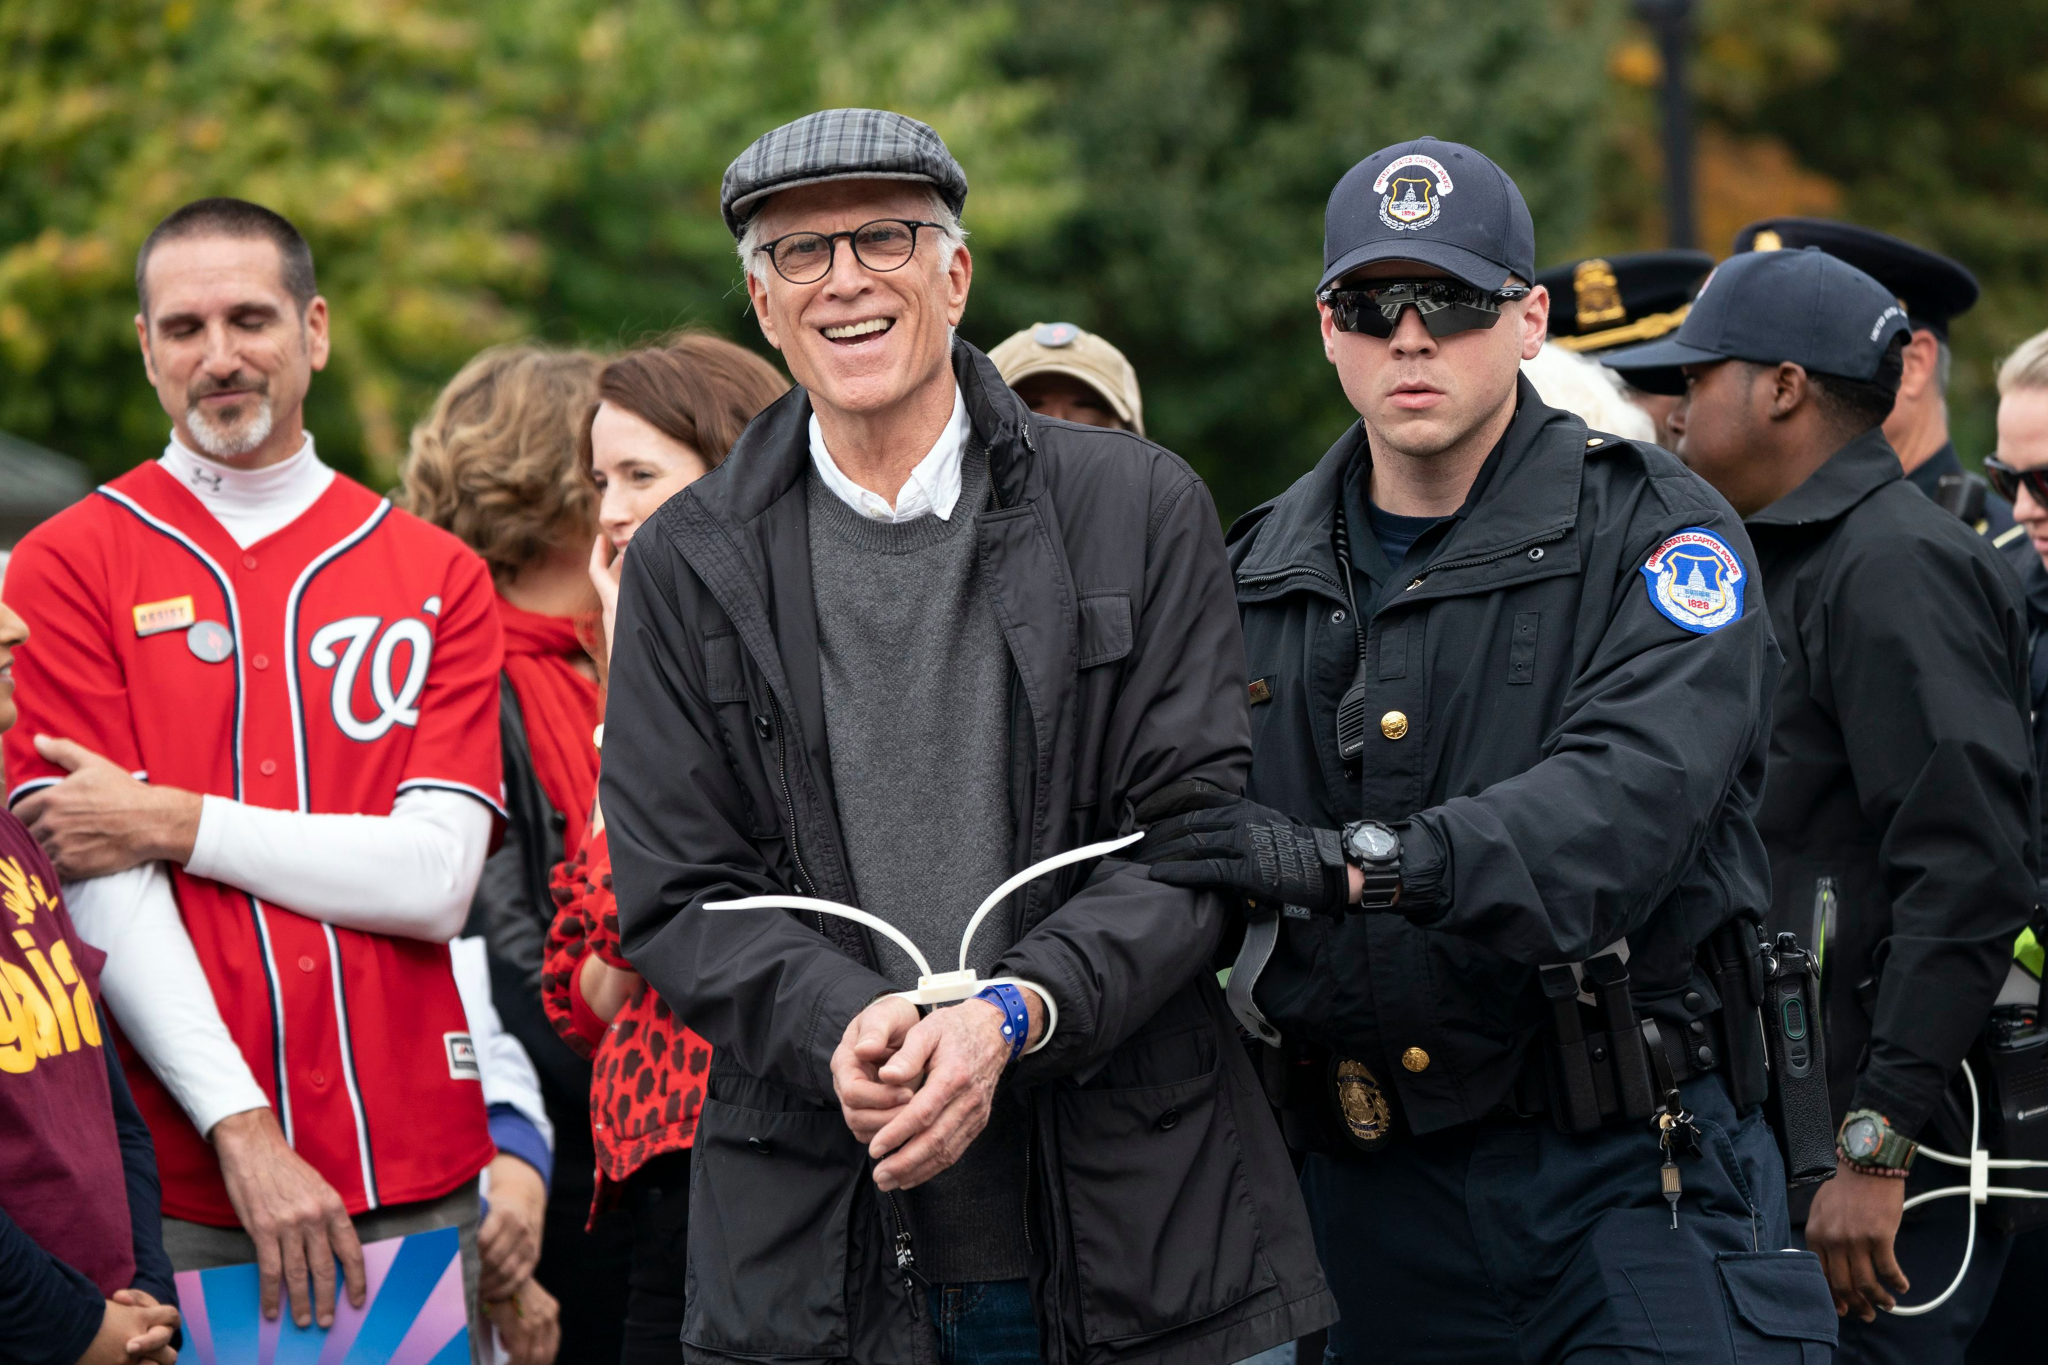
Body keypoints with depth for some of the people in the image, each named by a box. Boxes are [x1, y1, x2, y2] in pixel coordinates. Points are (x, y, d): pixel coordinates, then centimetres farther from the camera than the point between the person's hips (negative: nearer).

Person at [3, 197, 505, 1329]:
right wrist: (244, 1131, -16)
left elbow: (437, 879, -2)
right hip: (179, 1189, -2)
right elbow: (100, 895, -7)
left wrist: (175, 822, -9)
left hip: (416, 1181, 2)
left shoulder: (436, 576, 9)